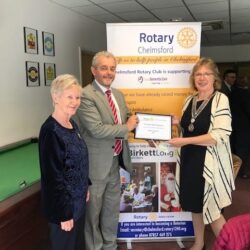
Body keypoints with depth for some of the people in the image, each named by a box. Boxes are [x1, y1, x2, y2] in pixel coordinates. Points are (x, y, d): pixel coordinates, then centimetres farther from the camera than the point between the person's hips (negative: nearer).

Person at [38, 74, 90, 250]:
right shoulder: (50, 131, -24)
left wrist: (85, 188, 15)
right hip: (63, 203, -8)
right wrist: (63, 213, -19)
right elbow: (52, 176, -23)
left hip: (78, 198, 8)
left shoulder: (72, 124, 2)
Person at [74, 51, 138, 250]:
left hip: (115, 161, 8)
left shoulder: (118, 94, 8)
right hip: (97, 163, -7)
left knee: (112, 208, 21)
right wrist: (127, 127, -16)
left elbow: (128, 120, 18)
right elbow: (97, 129, -27)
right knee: (93, 210, 11)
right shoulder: (86, 95, -18)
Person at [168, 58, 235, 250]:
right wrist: (177, 123, -1)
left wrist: (186, 141, -23)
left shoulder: (220, 99, -12)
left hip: (209, 163, -6)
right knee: (195, 205, 18)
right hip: (189, 160, 6)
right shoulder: (190, 100, 7)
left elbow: (221, 135, -22)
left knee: (211, 209, 4)